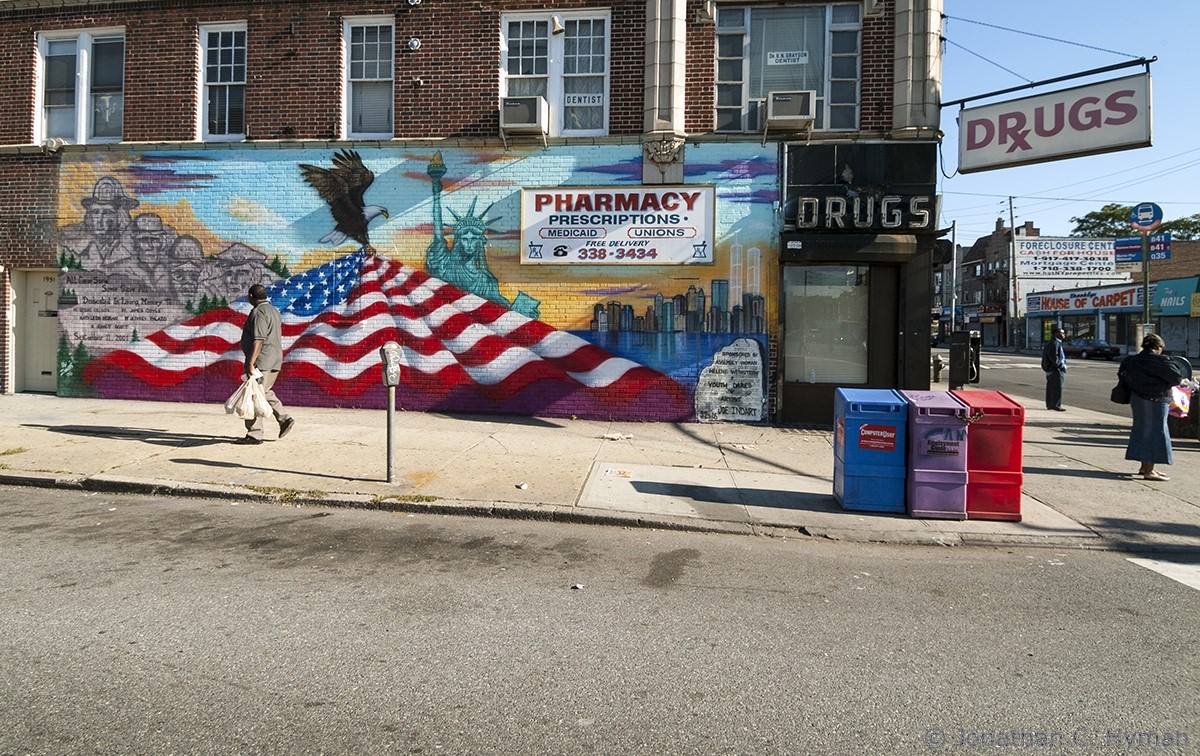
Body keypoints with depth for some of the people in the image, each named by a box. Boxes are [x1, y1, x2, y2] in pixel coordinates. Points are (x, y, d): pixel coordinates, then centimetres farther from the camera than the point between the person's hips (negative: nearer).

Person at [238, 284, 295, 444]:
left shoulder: (258, 312, -14)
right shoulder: (273, 311, 17)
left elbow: (258, 340, -22)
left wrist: (251, 363, -25)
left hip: (261, 361, -10)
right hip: (275, 359, 10)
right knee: (265, 392, 21)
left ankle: (254, 435, -4)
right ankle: (285, 419, 13)